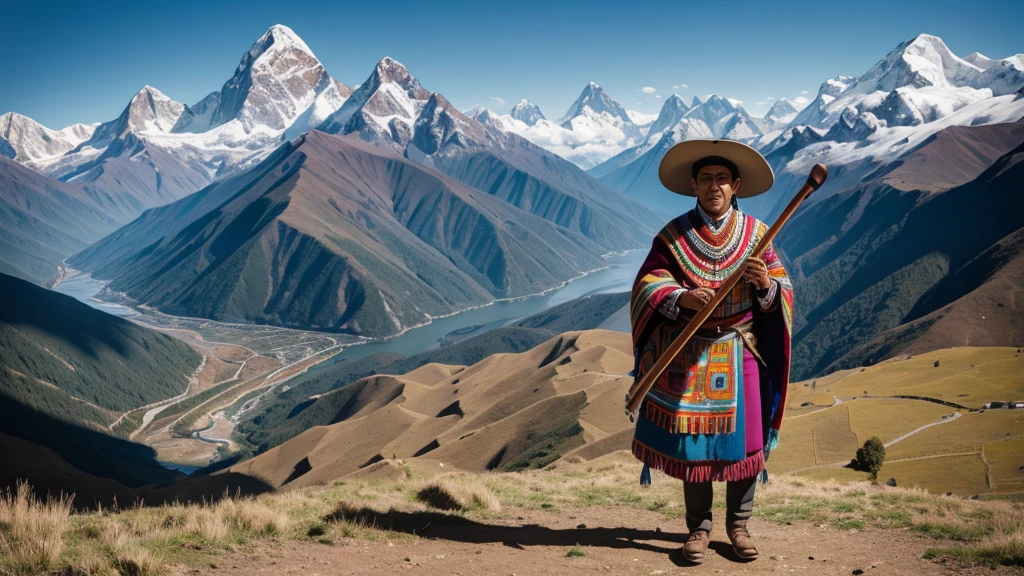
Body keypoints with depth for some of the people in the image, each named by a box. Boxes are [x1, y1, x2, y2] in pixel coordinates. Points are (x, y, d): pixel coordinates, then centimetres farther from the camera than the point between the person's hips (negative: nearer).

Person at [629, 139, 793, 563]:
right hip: (689, 354, 0)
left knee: (743, 439, 3)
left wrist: (767, 284, -24)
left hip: (741, 353, 1)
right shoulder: (673, 235, -1)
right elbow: (647, 283, -8)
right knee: (692, 440, 4)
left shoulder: (756, 233, 1)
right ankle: (699, 527, 20)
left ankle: (738, 524, 22)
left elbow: (783, 293, 0)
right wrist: (680, 296, -28)